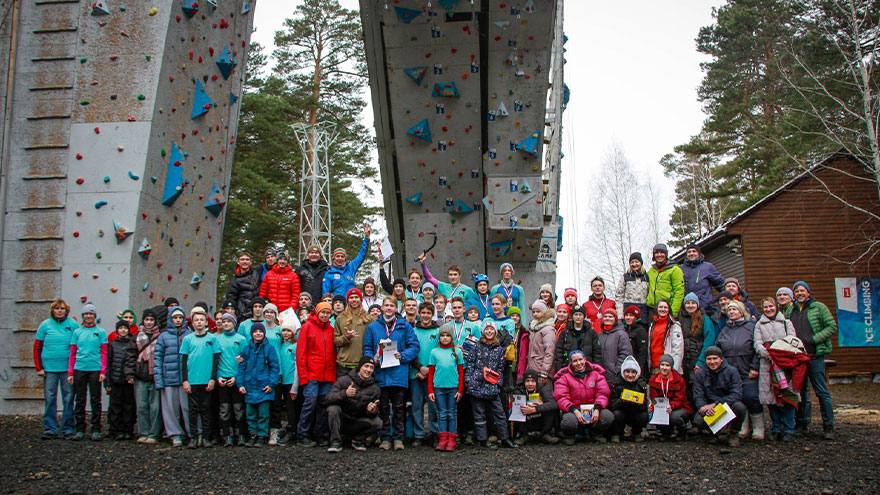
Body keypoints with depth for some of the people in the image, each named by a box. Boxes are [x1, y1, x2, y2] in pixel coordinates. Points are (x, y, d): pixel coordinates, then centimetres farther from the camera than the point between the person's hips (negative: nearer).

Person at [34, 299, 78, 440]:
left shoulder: (73, 325, 2)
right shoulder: (45, 325, 5)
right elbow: (37, 347, 7)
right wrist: (38, 367, 1)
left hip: (68, 368, -1)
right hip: (49, 368, 1)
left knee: (68, 399, 3)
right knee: (49, 399, 3)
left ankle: (68, 429, 10)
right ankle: (50, 429, 10)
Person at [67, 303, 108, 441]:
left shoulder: (101, 332, 4)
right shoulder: (77, 332, 9)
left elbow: (104, 353, 2)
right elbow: (72, 353, 10)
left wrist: (103, 371, -6)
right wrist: (70, 372, 4)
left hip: (95, 369, -2)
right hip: (79, 369, 2)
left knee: (95, 400, 1)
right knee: (79, 400, 6)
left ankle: (96, 430, 6)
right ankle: (80, 430, 13)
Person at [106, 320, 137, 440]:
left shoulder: (133, 344, 9)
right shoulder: (112, 345, 9)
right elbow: (108, 364, 6)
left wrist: (132, 376, -10)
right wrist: (107, 383, 0)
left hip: (129, 381, 0)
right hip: (116, 380, 0)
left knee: (129, 405, 2)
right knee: (116, 405, 1)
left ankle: (128, 431, 8)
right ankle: (116, 431, 6)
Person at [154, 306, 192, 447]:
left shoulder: (190, 335, 6)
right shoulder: (164, 337, 7)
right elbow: (157, 359, 5)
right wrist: (158, 380, -3)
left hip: (187, 378, -1)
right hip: (169, 379, 1)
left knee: (188, 406, -1)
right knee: (171, 407, 3)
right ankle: (175, 435, 12)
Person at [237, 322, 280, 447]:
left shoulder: (269, 348, -3)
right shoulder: (247, 349, 6)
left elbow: (275, 367, -4)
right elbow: (241, 367, 7)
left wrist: (272, 384, -10)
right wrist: (240, 384, 0)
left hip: (264, 387, -3)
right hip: (249, 387, 3)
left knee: (263, 414, 1)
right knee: (251, 414, 9)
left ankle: (262, 436, 9)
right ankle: (253, 435, 20)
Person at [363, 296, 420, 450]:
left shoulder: (404, 326, 5)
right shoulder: (373, 327, 7)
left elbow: (414, 346, 2)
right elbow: (367, 348, 8)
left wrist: (402, 355, -13)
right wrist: (373, 359, -11)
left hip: (399, 373, -1)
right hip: (380, 373, 1)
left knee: (399, 407, 4)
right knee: (383, 407, 8)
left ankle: (398, 438, 13)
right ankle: (385, 438, 17)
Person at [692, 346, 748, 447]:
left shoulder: (732, 371, -7)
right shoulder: (700, 375, 1)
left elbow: (736, 394, -18)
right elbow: (698, 396, -5)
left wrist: (715, 404, -28)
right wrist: (702, 407, -31)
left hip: (728, 405, -1)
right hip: (709, 407, 1)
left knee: (739, 407, -34)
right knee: (698, 420, -29)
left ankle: (733, 434, -4)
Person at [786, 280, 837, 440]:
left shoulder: (818, 307, 0)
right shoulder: (790, 311, 13)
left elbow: (832, 327, -5)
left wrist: (814, 339, -13)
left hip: (815, 355, -5)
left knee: (822, 391, -4)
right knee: (801, 391, 12)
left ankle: (828, 427, 1)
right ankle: (802, 425, 20)